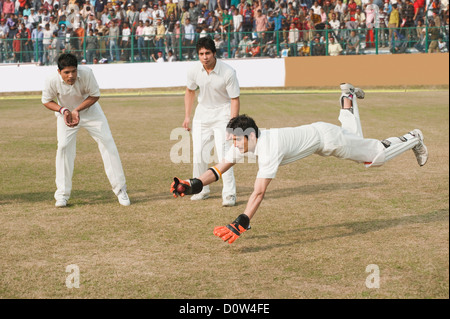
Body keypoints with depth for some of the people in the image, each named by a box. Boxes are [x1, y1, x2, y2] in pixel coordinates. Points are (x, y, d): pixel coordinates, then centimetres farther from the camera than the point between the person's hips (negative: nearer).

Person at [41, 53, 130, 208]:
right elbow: (46, 101, -10)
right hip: (66, 113, 0)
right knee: (64, 146, -14)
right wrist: (63, 110, -27)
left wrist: (77, 110, -28)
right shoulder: (52, 81, -28)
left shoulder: (86, 73, -31)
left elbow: (95, 95, -17)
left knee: (107, 143, -7)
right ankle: (62, 194, -2)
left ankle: (120, 189, 3)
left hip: (90, 110, 0)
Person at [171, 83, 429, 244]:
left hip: (325, 136, -7)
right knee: (355, 139, 35)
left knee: (376, 155, 9)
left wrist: (240, 224, -54)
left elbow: (259, 192, -48)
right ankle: (348, 98, 52)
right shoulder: (244, 143, -17)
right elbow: (219, 169, -14)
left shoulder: (269, 148, -40)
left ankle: (413, 139, 29)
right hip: (314, 134, 7)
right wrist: (193, 186, -30)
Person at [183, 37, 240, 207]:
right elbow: (190, 92, 10)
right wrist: (187, 116, 8)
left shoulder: (228, 72, -22)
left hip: (222, 113, -4)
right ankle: (201, 189, 22)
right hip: (202, 113, 4)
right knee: (198, 153, 5)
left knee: (223, 153, -15)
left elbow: (235, 99, -15)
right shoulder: (194, 71, -10)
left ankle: (229, 193, -12)